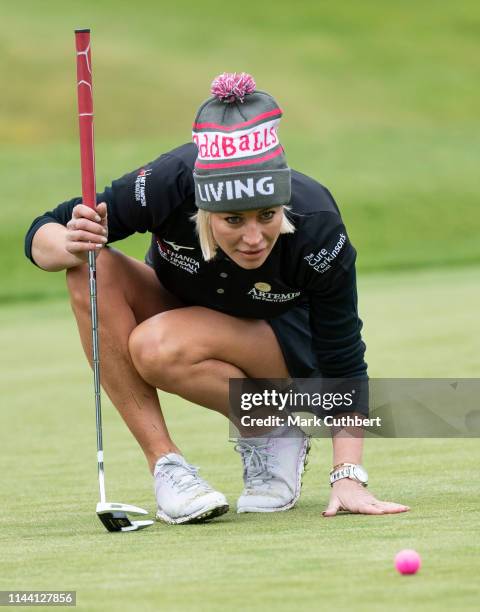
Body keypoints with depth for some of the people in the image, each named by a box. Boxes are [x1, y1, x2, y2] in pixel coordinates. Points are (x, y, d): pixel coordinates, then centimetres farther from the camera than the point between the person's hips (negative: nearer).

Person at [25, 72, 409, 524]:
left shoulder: (317, 227, -33)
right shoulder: (168, 183, -32)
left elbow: (343, 366, -23)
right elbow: (41, 235, -20)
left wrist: (348, 477, -31)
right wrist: (70, 246, -43)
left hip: (284, 344, -3)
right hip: (182, 310, 3)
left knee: (156, 347, -34)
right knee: (92, 268, -29)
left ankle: (270, 430, -6)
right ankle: (164, 462, -23)